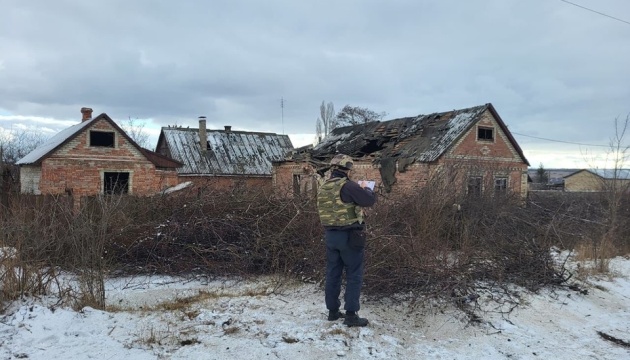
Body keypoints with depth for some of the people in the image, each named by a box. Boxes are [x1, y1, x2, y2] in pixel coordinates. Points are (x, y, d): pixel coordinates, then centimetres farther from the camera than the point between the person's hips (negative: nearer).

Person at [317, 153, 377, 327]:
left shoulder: (323, 188, 8)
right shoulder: (347, 185, -17)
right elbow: (370, 200, -17)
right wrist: (365, 188, 3)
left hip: (330, 235, 7)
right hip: (349, 236, -7)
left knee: (333, 273, 14)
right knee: (354, 275, 2)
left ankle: (333, 311, 22)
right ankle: (351, 315, 4)